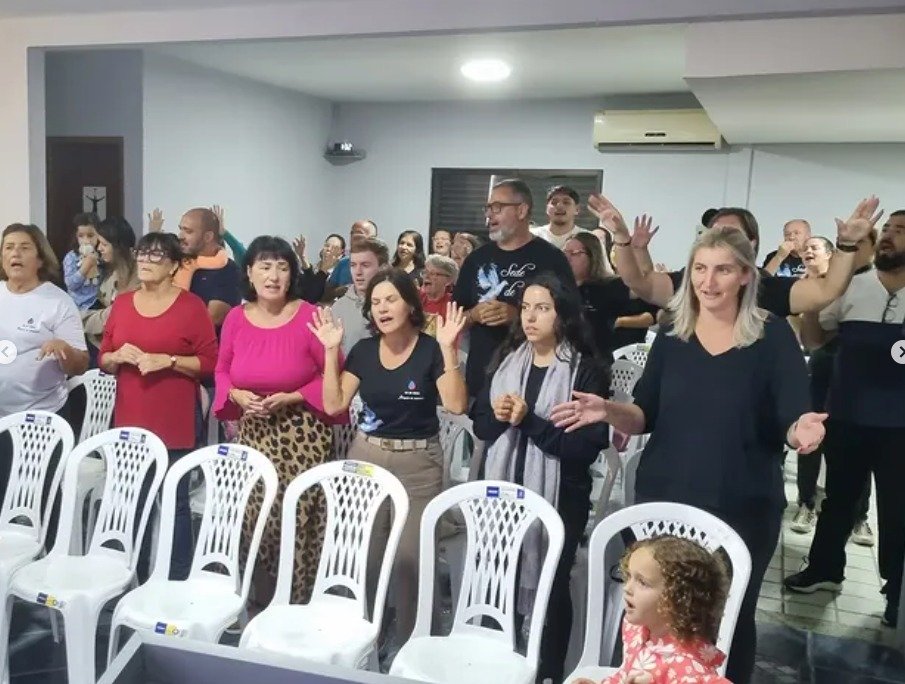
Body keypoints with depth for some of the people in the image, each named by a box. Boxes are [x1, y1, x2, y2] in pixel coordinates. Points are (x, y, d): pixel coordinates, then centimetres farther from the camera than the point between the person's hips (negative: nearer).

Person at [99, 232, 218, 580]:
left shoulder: (191, 305, -4)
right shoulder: (122, 303, 11)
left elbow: (210, 362, -5)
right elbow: (103, 359, 16)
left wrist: (168, 360, -17)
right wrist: (119, 356, -6)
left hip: (174, 425, -4)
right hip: (129, 422, 5)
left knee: (174, 503, -1)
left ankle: (178, 580, 11)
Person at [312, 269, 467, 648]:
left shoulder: (431, 349, -8)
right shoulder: (363, 350, 3)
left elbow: (455, 405, -18)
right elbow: (333, 405, 0)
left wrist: (448, 350, -25)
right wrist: (331, 350, -6)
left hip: (417, 464, -3)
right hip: (365, 458, 4)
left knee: (410, 559, 1)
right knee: (363, 556, 8)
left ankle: (409, 643, 21)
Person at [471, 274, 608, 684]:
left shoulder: (586, 371, -9)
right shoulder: (507, 361, 7)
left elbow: (586, 446, -17)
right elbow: (480, 424, 7)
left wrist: (529, 421, -20)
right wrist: (497, 415, -14)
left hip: (558, 498, -4)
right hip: (504, 490, 5)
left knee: (552, 587, 10)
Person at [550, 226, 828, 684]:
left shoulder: (774, 336, -6)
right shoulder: (672, 334, 2)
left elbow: (792, 424, -10)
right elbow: (644, 418, 3)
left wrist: (802, 430, -32)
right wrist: (608, 411, -16)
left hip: (741, 508, -2)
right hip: (664, 499, 2)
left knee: (730, 618, 12)